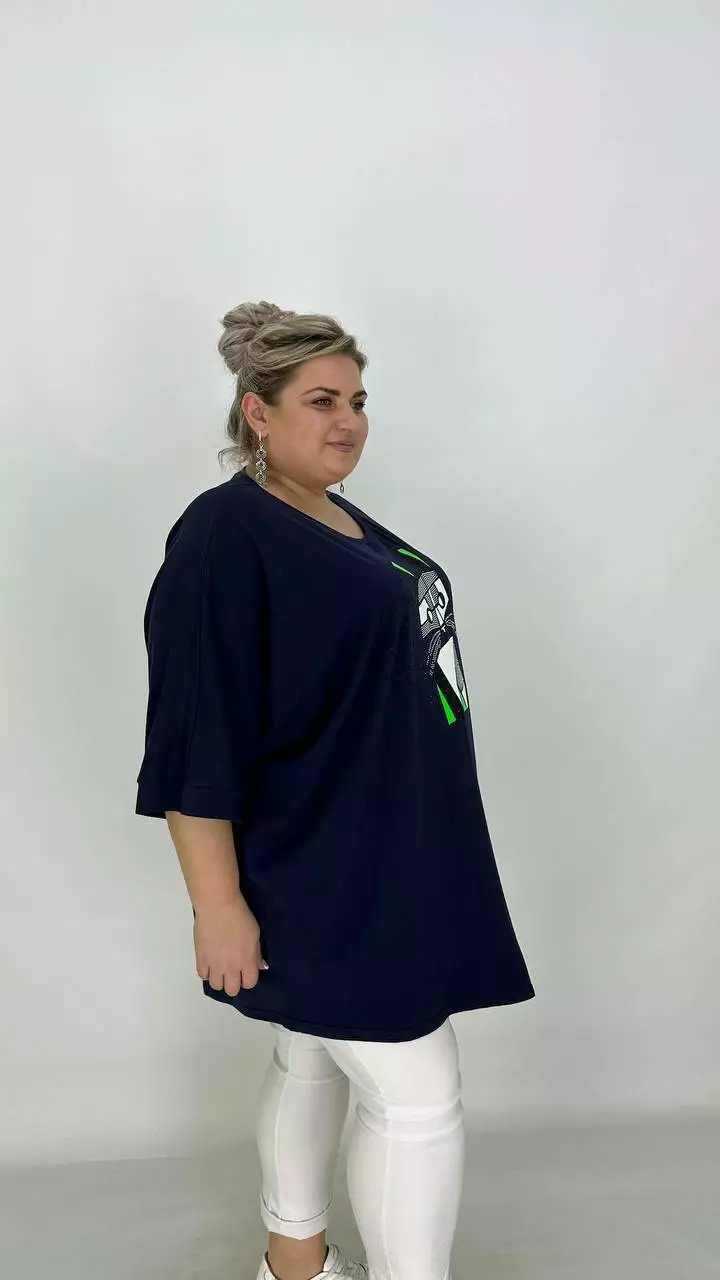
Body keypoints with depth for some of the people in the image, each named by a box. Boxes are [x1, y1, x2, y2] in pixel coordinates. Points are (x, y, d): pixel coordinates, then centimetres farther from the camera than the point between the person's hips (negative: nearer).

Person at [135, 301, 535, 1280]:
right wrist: (219, 905, -20)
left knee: (315, 1058, 21)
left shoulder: (342, 519, 10)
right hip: (317, 877, -9)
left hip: (384, 858, 9)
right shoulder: (225, 537, -18)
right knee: (419, 1095, -1)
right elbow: (195, 743, -21)